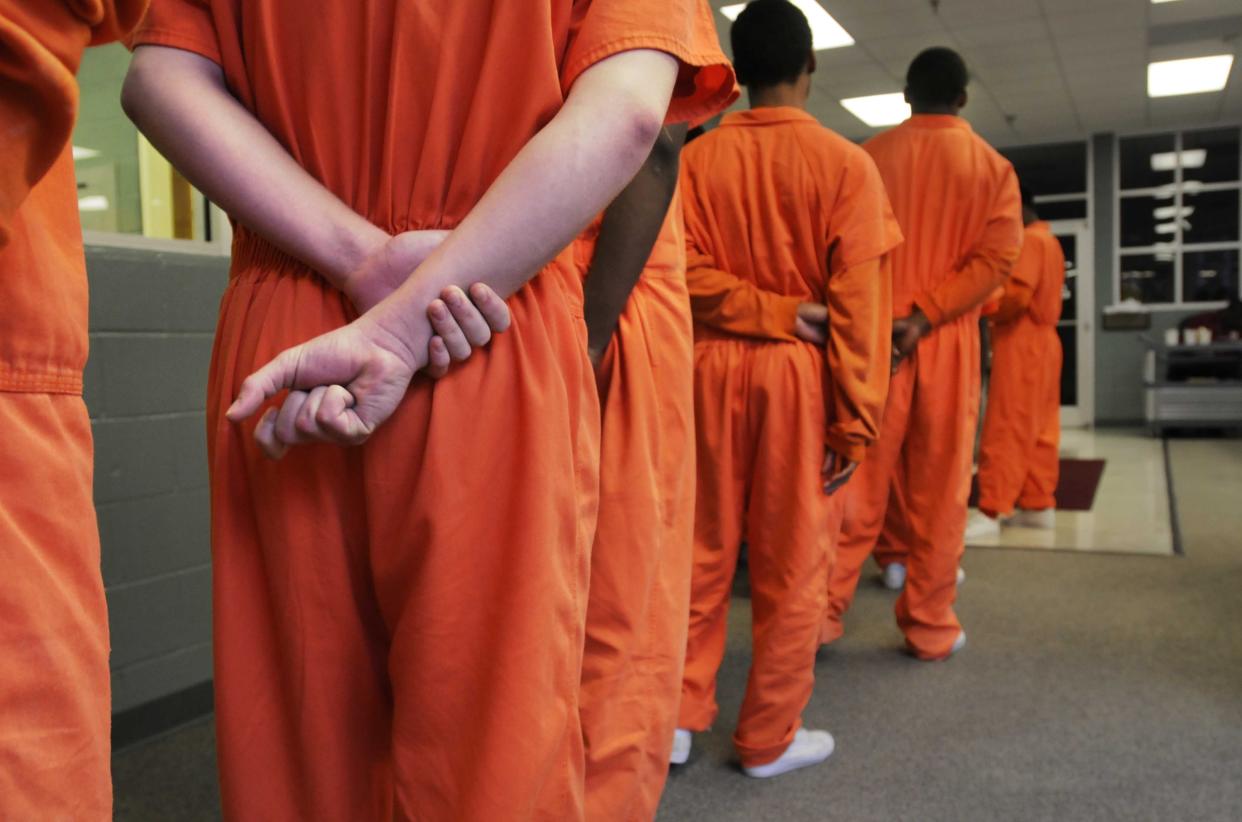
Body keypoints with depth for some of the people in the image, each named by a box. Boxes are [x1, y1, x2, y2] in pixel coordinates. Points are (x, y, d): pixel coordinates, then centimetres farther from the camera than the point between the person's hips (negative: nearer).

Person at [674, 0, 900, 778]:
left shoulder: (700, 157, 2)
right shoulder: (847, 164, -5)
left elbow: (689, 272, -8)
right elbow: (859, 302, -9)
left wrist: (767, 312, -8)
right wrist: (856, 418, -6)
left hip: (714, 368, 3)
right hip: (803, 374, -3)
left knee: (705, 550, 13)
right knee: (791, 562, 7)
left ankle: (677, 716, 21)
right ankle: (770, 737, 19)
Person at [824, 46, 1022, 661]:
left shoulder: (867, 157, 3)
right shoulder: (992, 167, 4)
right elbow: (996, 257, -8)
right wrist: (923, 318, -13)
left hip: (870, 336, 1)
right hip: (948, 343, 0)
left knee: (860, 482, 6)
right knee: (939, 490, 6)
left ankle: (824, 610, 7)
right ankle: (930, 627, 13)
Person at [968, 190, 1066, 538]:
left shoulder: (1028, 239, -12)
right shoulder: (1050, 240, 20)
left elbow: (1017, 295, -21)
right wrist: (994, 303, 6)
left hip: (1021, 345, -10)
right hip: (1042, 342, 10)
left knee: (1006, 431, -10)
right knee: (1039, 430, 10)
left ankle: (992, 512, -10)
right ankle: (1039, 505, 14)